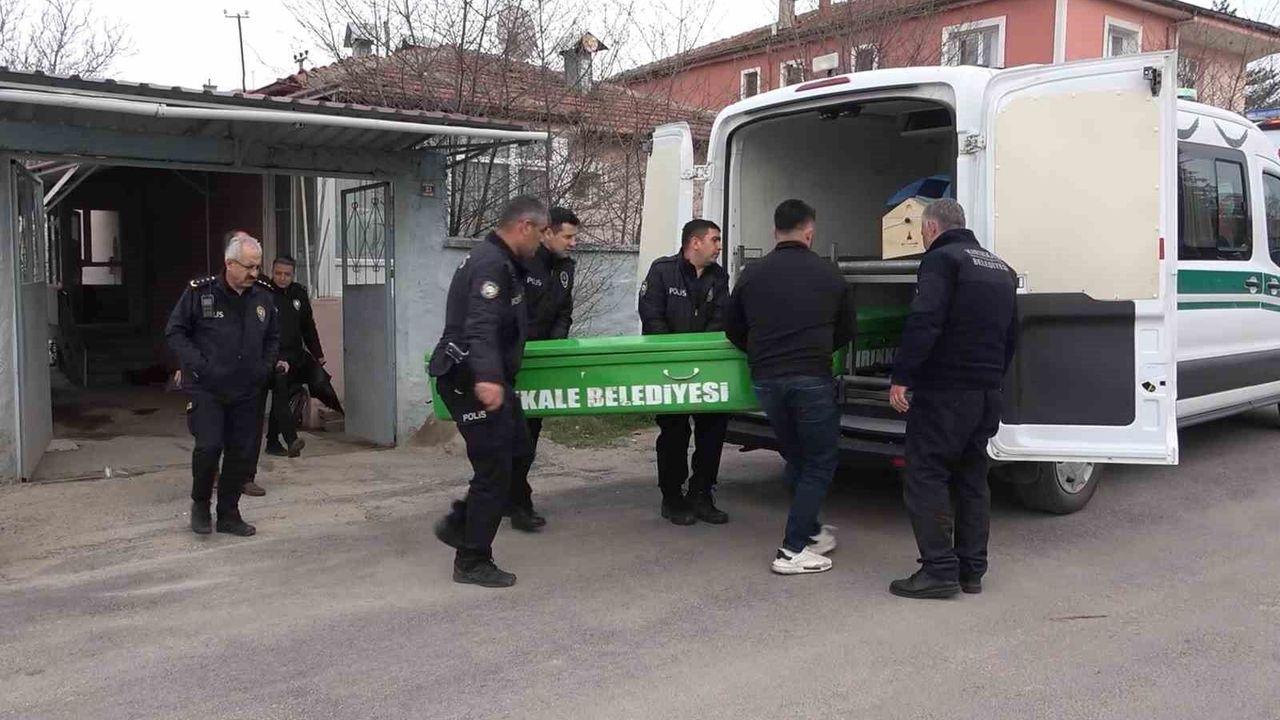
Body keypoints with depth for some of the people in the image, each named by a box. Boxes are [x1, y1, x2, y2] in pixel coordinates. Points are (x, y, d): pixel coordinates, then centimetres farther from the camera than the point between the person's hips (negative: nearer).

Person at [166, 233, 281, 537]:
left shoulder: (263, 298, 6)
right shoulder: (200, 292, -7)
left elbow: (272, 337, 21)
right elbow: (174, 331, -2)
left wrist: (267, 365, 5)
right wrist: (196, 363, -13)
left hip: (247, 392, 4)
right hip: (206, 389, -4)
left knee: (243, 454, 5)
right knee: (209, 446, -15)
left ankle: (228, 515, 21)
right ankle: (200, 504, 12)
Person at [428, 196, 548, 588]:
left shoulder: (501, 262, 15)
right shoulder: (492, 265, -19)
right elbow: (481, 327, -33)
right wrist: (487, 378, -47)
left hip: (486, 379, 11)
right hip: (473, 381, -11)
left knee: (519, 450, 16)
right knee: (494, 468, -3)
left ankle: (459, 523, 23)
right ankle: (472, 562, 9)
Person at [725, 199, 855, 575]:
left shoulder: (753, 274, 6)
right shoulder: (829, 274, 2)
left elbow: (733, 330, 13)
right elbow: (847, 330, 12)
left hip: (766, 379, 4)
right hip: (812, 378, -3)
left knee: (796, 459, 21)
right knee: (820, 461, 8)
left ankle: (811, 532, 33)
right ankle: (793, 550, 2)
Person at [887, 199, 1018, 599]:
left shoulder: (942, 259, -9)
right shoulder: (1000, 268, 18)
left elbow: (924, 322, -22)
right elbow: (1011, 334, 23)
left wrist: (901, 377, -20)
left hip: (945, 390, -8)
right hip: (988, 393, 8)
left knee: (926, 476, -2)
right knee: (972, 479, 14)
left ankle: (939, 570, -4)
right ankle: (971, 570, 18)